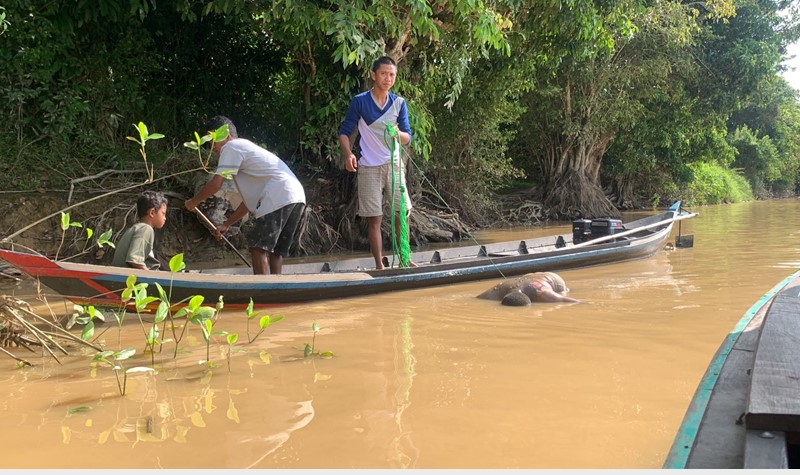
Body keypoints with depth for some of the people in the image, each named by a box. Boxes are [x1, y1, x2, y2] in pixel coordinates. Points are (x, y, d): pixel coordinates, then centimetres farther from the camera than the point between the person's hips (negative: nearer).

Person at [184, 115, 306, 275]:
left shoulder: (231, 147, 4)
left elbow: (216, 184, -4)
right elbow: (250, 199, 31)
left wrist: (193, 201, 13)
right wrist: (227, 224, 33)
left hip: (279, 198, -9)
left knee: (258, 247, -4)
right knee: (275, 250, 13)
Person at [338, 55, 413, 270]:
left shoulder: (399, 103, 4)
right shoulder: (359, 101, -4)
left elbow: (408, 138, 4)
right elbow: (344, 132, -2)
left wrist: (398, 133, -20)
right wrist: (348, 154, -20)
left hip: (393, 164, 3)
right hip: (369, 167, -3)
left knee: (403, 213, 1)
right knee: (374, 218, 0)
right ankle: (379, 265, 8)